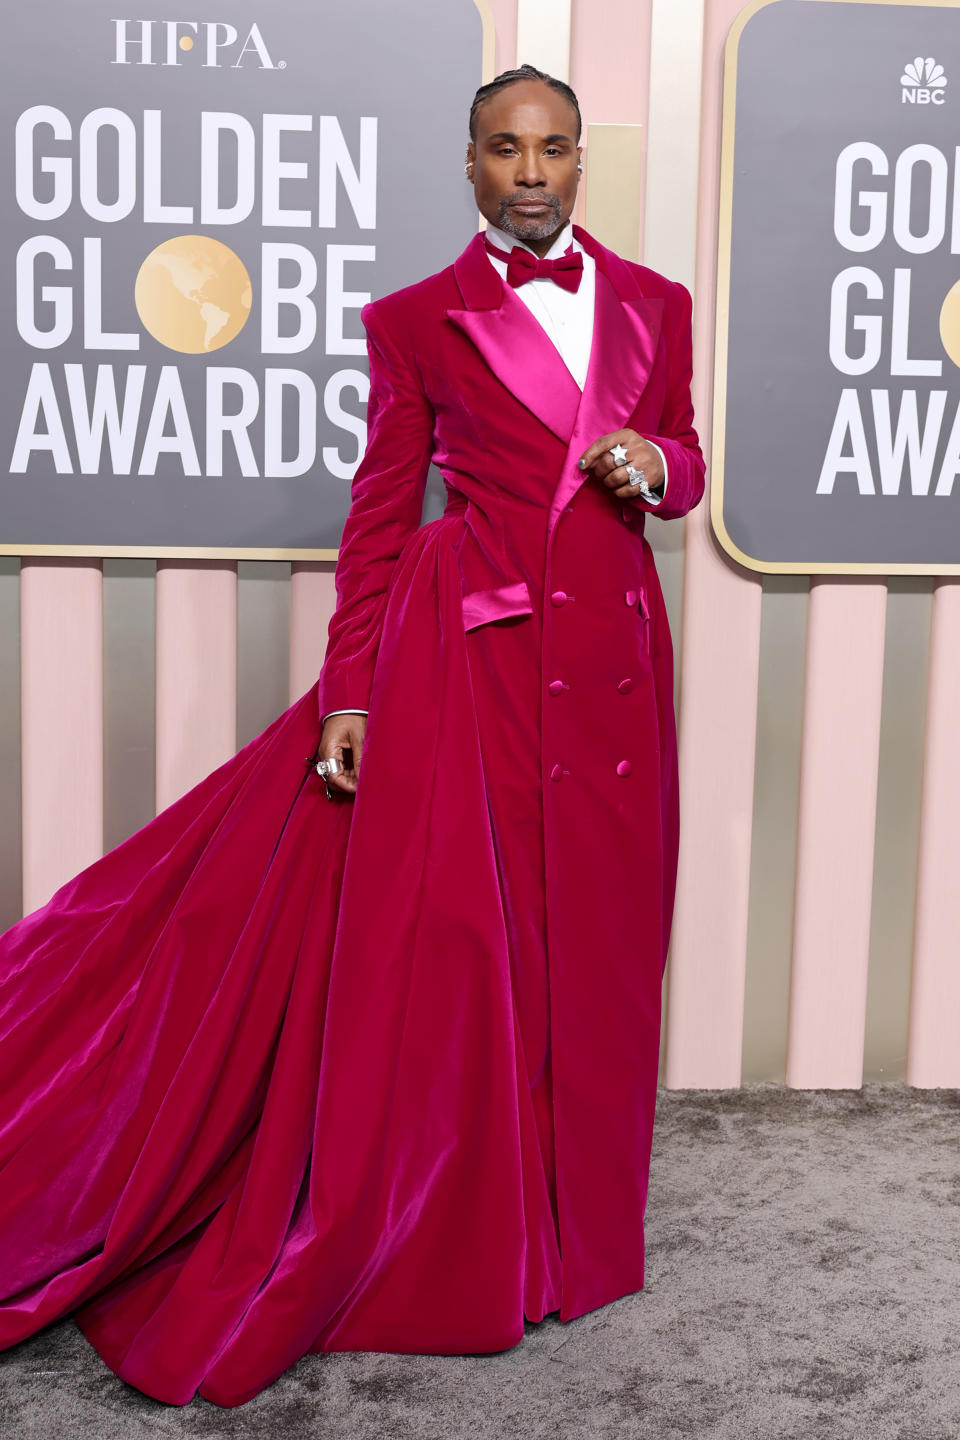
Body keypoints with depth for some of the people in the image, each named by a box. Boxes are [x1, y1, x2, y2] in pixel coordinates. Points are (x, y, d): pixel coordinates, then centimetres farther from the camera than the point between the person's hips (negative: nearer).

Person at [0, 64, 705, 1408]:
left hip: (611, 647, 4)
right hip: (469, 645, -3)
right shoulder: (417, 320, 2)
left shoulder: (653, 304, 11)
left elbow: (686, 462, 20)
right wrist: (352, 694, -5)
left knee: (591, 943, 8)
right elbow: (380, 516, 1)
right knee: (442, 939, -2)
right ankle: (437, 1247, 15)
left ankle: (562, 1228, 27)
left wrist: (656, 467, -5)